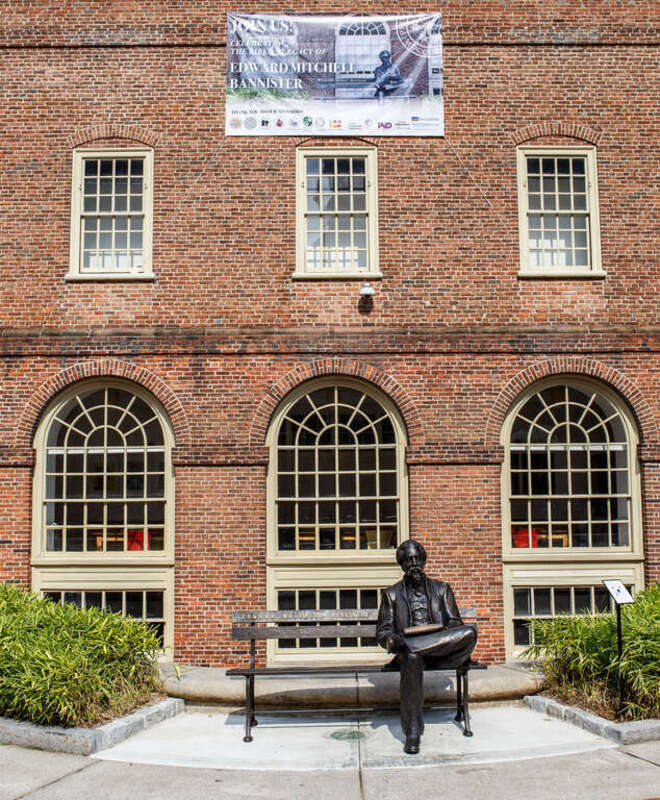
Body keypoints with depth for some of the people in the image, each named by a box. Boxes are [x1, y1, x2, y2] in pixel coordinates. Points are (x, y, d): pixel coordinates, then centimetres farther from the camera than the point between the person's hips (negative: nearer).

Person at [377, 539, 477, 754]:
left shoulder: (441, 589, 21)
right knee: (412, 659, -40)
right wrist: (392, 640, -15)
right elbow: (383, 631, 11)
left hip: (440, 646, 1)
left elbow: (455, 623, 13)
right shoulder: (391, 594, 18)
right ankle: (412, 733, -37)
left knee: (469, 633, -30)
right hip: (408, 647, -1)